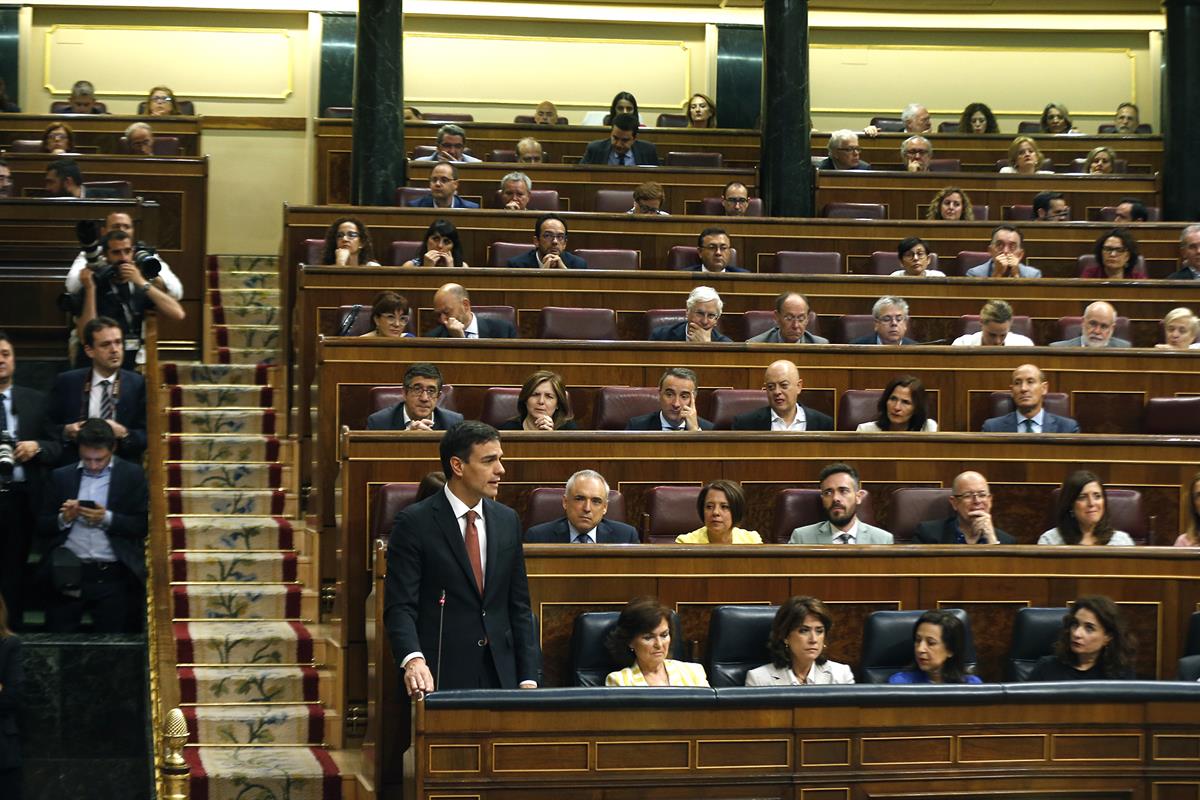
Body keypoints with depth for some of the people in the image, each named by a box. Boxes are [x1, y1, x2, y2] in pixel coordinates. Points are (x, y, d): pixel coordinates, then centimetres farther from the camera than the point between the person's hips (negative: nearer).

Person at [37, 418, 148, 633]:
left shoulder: (132, 475, 5)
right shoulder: (60, 477, 11)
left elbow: (143, 524, 0)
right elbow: (42, 526, 10)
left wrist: (107, 519, -13)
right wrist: (63, 519, -10)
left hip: (113, 577, -1)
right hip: (68, 574, 1)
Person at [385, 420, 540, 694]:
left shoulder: (507, 520, 10)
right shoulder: (413, 523, -6)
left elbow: (519, 607, 12)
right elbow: (399, 607, -11)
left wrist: (528, 680, 4)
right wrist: (413, 660, -29)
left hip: (500, 675, 5)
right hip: (439, 678, -4)